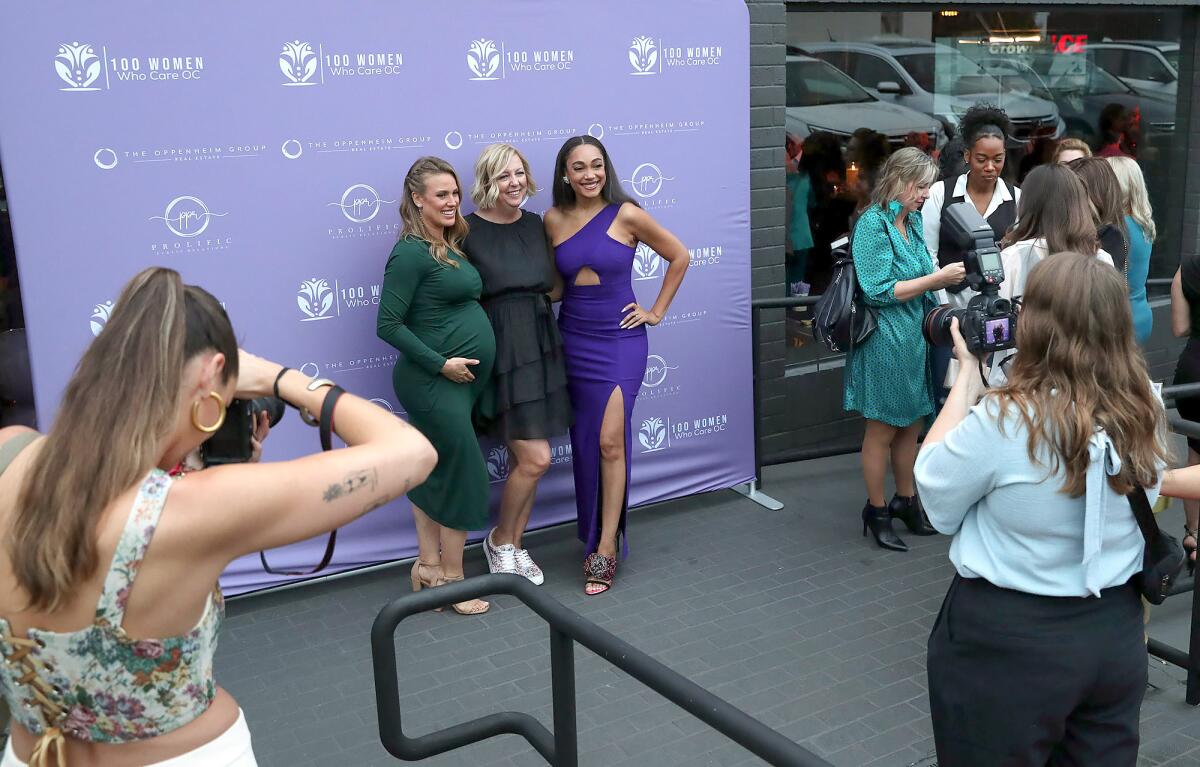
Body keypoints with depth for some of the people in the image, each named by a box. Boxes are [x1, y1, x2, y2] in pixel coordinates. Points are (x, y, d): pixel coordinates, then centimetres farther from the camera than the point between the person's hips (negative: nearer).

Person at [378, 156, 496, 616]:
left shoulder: (451, 246, 11)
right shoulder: (412, 253, -16)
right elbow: (388, 325, -18)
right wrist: (442, 363, -18)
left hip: (458, 380, 8)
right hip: (435, 383, -8)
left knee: (432, 473, 14)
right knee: (466, 477, 0)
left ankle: (428, 566, 25)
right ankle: (453, 579, 13)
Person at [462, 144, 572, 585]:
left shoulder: (535, 225, 10)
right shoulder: (468, 230, -9)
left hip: (540, 347, 6)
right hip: (499, 350, -6)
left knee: (524, 459, 10)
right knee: (535, 458, -9)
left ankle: (514, 547, 27)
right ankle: (500, 541, 16)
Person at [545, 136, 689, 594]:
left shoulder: (626, 215, -7)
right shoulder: (554, 220, 2)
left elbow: (679, 257, 3)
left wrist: (657, 311, 2)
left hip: (620, 339, -3)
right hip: (574, 339, 3)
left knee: (610, 441, -11)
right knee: (585, 443, 9)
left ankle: (606, 548, -2)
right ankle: (593, 535, 24)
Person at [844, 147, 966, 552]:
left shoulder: (912, 221, 9)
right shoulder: (873, 223, -15)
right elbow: (881, 291, -20)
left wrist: (948, 274, 2)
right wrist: (937, 278, -19)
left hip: (915, 336, 8)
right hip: (885, 340, -8)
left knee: (911, 424, 16)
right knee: (883, 428, 4)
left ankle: (906, 499, 31)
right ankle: (876, 511, 17)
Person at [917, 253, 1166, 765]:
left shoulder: (1005, 420, -25)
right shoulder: (1146, 413, -6)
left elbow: (934, 492, -10)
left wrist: (970, 372, -8)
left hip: (1009, 640, -5)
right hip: (1117, 632, 6)